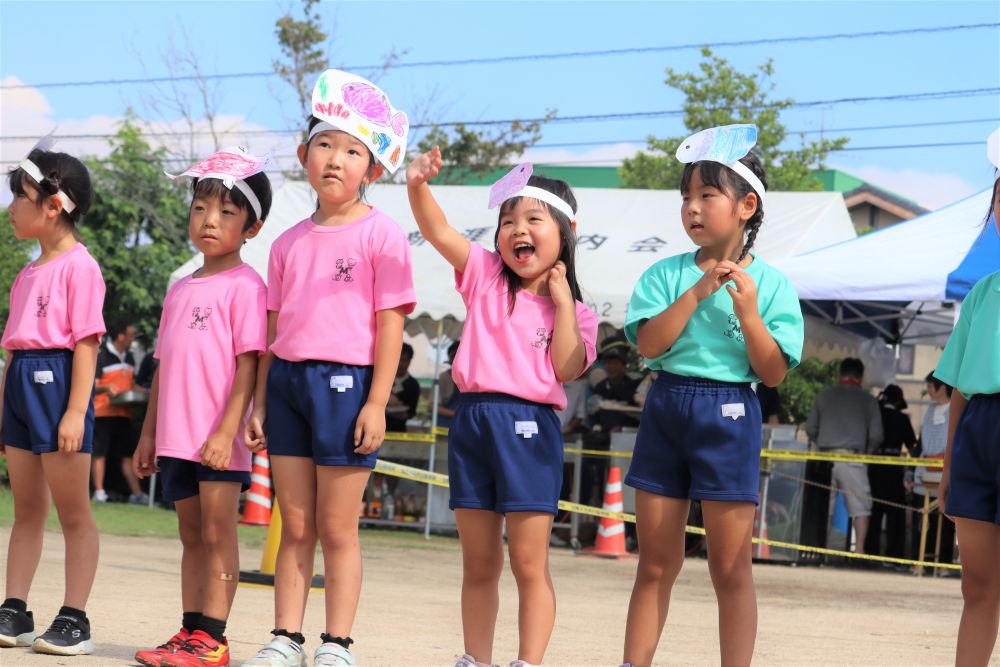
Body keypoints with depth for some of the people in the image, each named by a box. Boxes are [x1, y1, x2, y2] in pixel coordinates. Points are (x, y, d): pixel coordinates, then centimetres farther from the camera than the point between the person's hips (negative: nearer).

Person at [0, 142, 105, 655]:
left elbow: (87, 341, -15)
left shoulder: (79, 267, -10)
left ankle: (75, 620, 0)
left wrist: (76, 411, -20)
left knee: (73, 513, -2)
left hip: (57, 382, -9)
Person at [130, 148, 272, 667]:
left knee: (218, 535, -5)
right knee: (192, 537, 10)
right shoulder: (180, 289, 16)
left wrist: (227, 431, -20)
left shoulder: (244, 286, -7)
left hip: (220, 440, -7)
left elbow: (248, 365, -13)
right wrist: (149, 434, 18)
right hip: (177, 440, 7)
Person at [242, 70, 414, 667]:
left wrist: (377, 403, -12)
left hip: (345, 381, -5)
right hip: (288, 378, 5)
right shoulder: (290, 243, 12)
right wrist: (260, 400, 13)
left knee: (337, 529, 0)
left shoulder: (381, 234, -4)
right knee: (295, 527, 8)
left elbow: (390, 324, -7)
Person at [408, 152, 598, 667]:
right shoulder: (485, 276, 8)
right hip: (472, 422, 2)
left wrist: (562, 300, -7)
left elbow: (567, 368, -10)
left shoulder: (573, 311, 6)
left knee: (530, 564, -3)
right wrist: (418, 186, -23)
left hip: (529, 428, -2)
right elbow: (438, 230, -5)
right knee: (478, 564, 10)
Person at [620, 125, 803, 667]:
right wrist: (698, 291, -15)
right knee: (656, 562, 8)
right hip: (665, 410, 2)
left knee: (730, 568, 0)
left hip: (729, 415, -2)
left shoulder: (770, 284, 0)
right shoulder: (667, 274, 4)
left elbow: (774, 373, -5)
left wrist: (749, 313, -17)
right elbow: (649, 343, -10)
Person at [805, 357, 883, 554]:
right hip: (852, 459, -2)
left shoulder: (824, 396, 11)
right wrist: (866, 453, 17)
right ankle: (859, 548, -8)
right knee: (860, 506, 2)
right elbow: (876, 435, 2)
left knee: (821, 507, 7)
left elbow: (810, 429, 9)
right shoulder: (868, 400, 6)